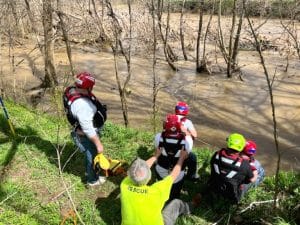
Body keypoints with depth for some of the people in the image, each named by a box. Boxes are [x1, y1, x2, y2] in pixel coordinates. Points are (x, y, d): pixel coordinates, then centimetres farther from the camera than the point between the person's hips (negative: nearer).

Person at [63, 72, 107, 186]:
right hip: (87, 134, -9)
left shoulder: (72, 90, -10)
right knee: (92, 155, 15)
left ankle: (89, 170, 57)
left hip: (89, 130, 9)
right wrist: (98, 143, -25)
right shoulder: (81, 104, -39)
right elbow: (87, 128, -34)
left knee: (91, 153, 31)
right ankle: (93, 179, 39)